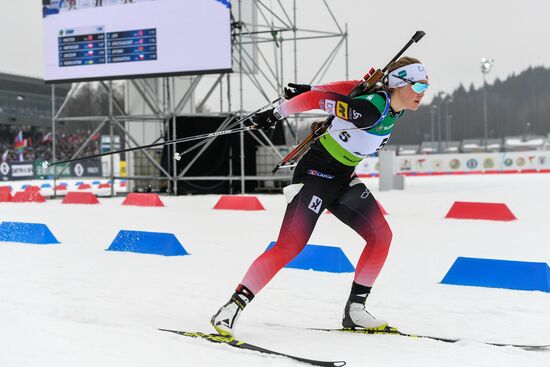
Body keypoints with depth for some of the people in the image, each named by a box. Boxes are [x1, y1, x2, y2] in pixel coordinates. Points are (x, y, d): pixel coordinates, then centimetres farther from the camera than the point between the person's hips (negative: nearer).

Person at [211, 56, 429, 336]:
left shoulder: (393, 105, -2)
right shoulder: (370, 108, -29)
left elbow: (356, 87, 10)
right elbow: (316, 99, -24)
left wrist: (311, 89, 10)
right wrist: (277, 114, -12)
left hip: (343, 178, 9)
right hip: (316, 173, -9)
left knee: (381, 236, 4)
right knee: (290, 246, -18)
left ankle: (355, 311, 12)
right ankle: (230, 310, -16)